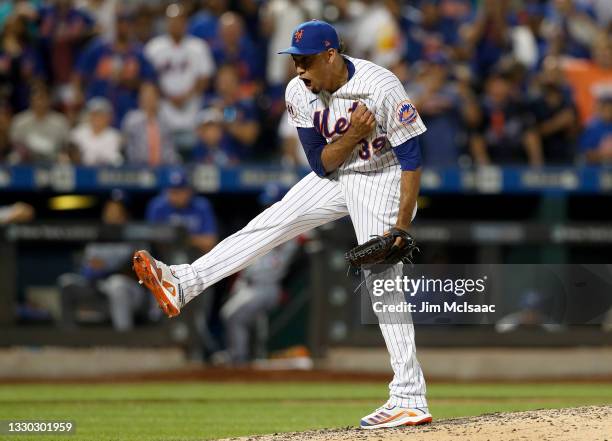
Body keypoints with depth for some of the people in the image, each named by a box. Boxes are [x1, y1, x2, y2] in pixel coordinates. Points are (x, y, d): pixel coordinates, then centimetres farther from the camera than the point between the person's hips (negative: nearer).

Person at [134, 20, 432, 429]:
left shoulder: (381, 87, -29)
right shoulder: (300, 92, -12)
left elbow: (411, 159, -24)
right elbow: (322, 165, -9)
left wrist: (401, 227, -28)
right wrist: (353, 135, -27)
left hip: (381, 180, -6)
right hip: (335, 176, 6)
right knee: (271, 223, -6)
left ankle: (410, 400, -14)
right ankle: (181, 283, -7)